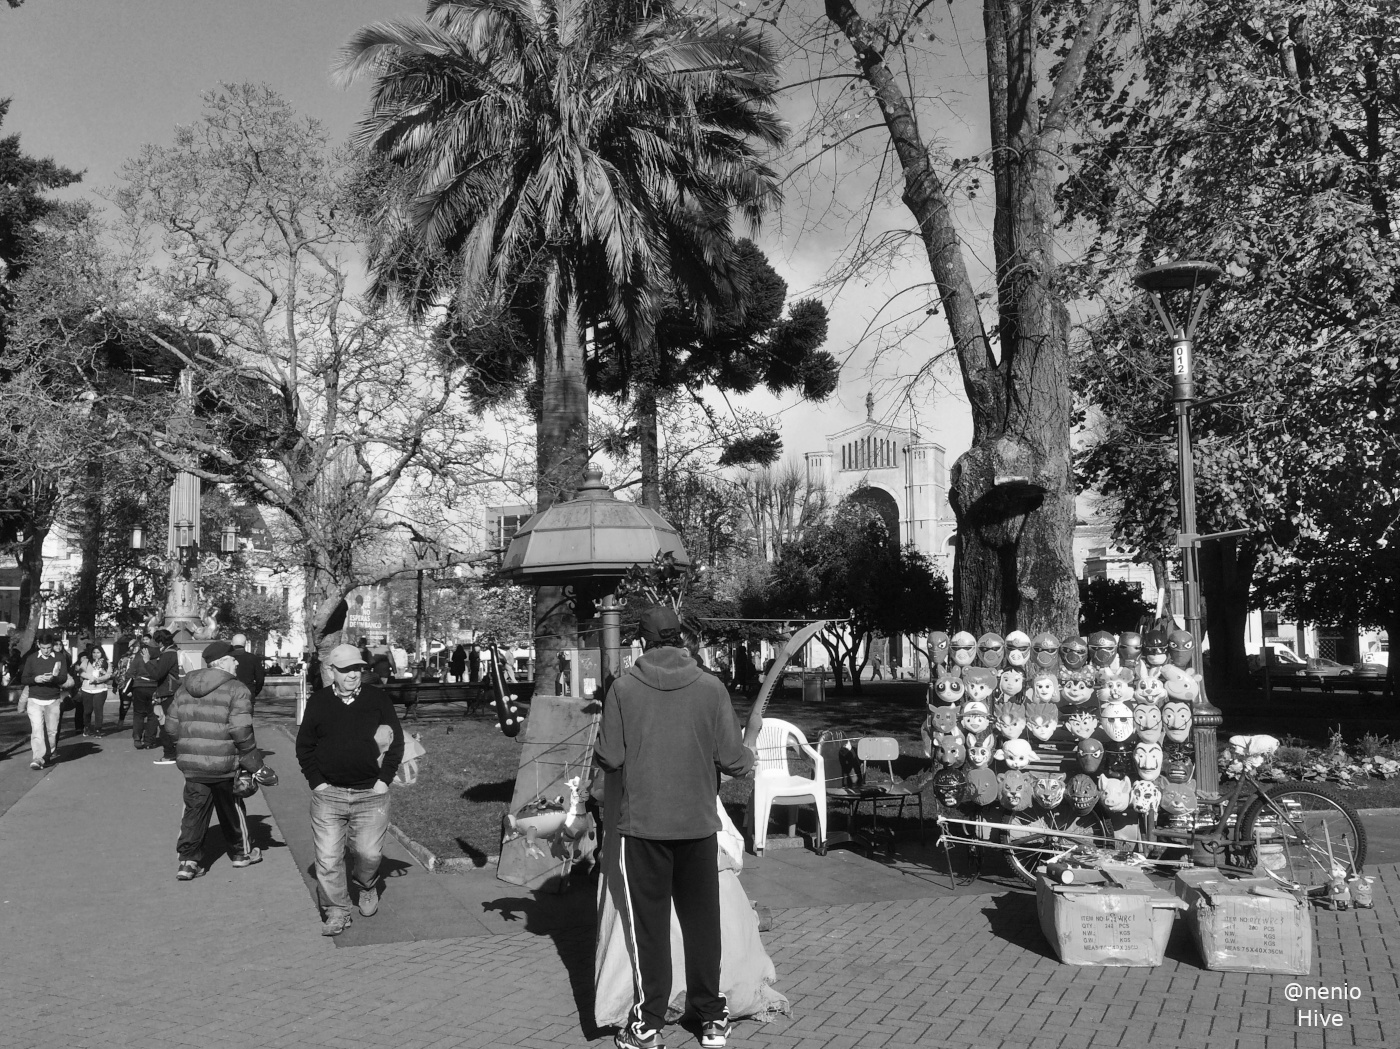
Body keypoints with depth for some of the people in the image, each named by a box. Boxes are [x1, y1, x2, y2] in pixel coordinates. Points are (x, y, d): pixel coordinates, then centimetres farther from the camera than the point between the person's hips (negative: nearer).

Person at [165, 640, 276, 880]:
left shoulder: (184, 687, 8)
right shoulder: (236, 689, -12)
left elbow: (171, 727, 10)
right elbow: (242, 733, -18)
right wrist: (256, 766, -10)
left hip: (191, 764, 4)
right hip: (224, 765, -4)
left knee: (194, 810, 13)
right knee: (232, 810, 14)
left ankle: (187, 860, 8)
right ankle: (242, 852, 31)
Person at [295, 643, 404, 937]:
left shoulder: (378, 698, 1)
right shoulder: (318, 702, 3)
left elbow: (396, 741, 4)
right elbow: (304, 746, 8)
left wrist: (384, 780, -3)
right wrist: (317, 781, -2)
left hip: (371, 793, 0)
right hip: (328, 794, 1)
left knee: (369, 853, 2)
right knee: (328, 858, -1)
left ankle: (366, 887, 34)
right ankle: (336, 911, 15)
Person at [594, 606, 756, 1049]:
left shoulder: (623, 687, -9)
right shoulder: (711, 687, -7)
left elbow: (609, 757, -8)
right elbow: (732, 759, -8)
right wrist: (750, 757, 14)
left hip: (642, 825, -1)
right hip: (699, 824, 1)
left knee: (649, 925, 10)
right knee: (702, 921, 15)